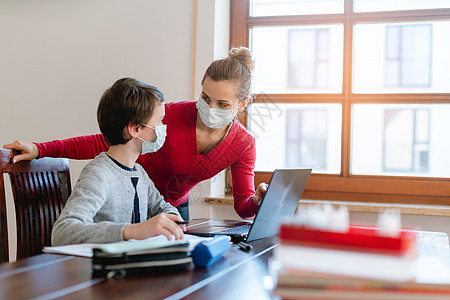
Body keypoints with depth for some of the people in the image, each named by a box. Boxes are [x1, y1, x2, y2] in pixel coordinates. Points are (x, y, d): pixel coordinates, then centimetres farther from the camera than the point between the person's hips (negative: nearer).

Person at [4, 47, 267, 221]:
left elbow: (243, 204, -14)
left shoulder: (244, 144, -17)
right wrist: (39, 149, -35)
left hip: (175, 208, 4)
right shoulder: (173, 115, -31)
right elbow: (106, 143, -28)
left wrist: (258, 200, -39)